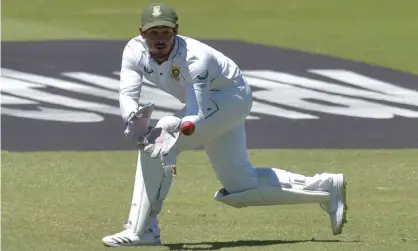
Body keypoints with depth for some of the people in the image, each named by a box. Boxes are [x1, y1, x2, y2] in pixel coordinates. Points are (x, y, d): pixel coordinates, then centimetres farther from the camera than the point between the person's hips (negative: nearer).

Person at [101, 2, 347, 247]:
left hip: (232, 96, -8)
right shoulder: (135, 51, -18)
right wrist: (134, 117, -48)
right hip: (209, 106, 8)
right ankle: (326, 187, 25)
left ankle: (141, 230, -21)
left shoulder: (194, 58, -35)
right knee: (240, 185, 13)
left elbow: (197, 117, -40)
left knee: (157, 142, -27)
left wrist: (176, 127, -62)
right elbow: (128, 95, -26)